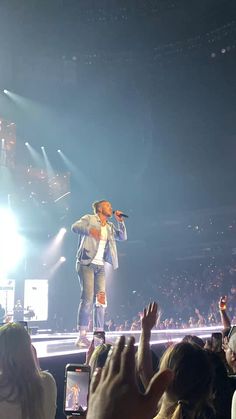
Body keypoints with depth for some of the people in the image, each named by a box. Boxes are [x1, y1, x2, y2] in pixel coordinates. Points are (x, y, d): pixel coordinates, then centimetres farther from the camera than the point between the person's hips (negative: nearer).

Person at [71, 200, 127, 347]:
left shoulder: (110, 226, 20)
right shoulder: (89, 219, 2)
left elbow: (123, 237, 18)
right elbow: (75, 227, -15)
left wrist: (121, 222, 4)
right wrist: (89, 230, -35)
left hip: (100, 266, 7)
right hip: (86, 263, -7)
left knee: (101, 300, 1)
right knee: (88, 298, -15)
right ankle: (82, 336, -12)